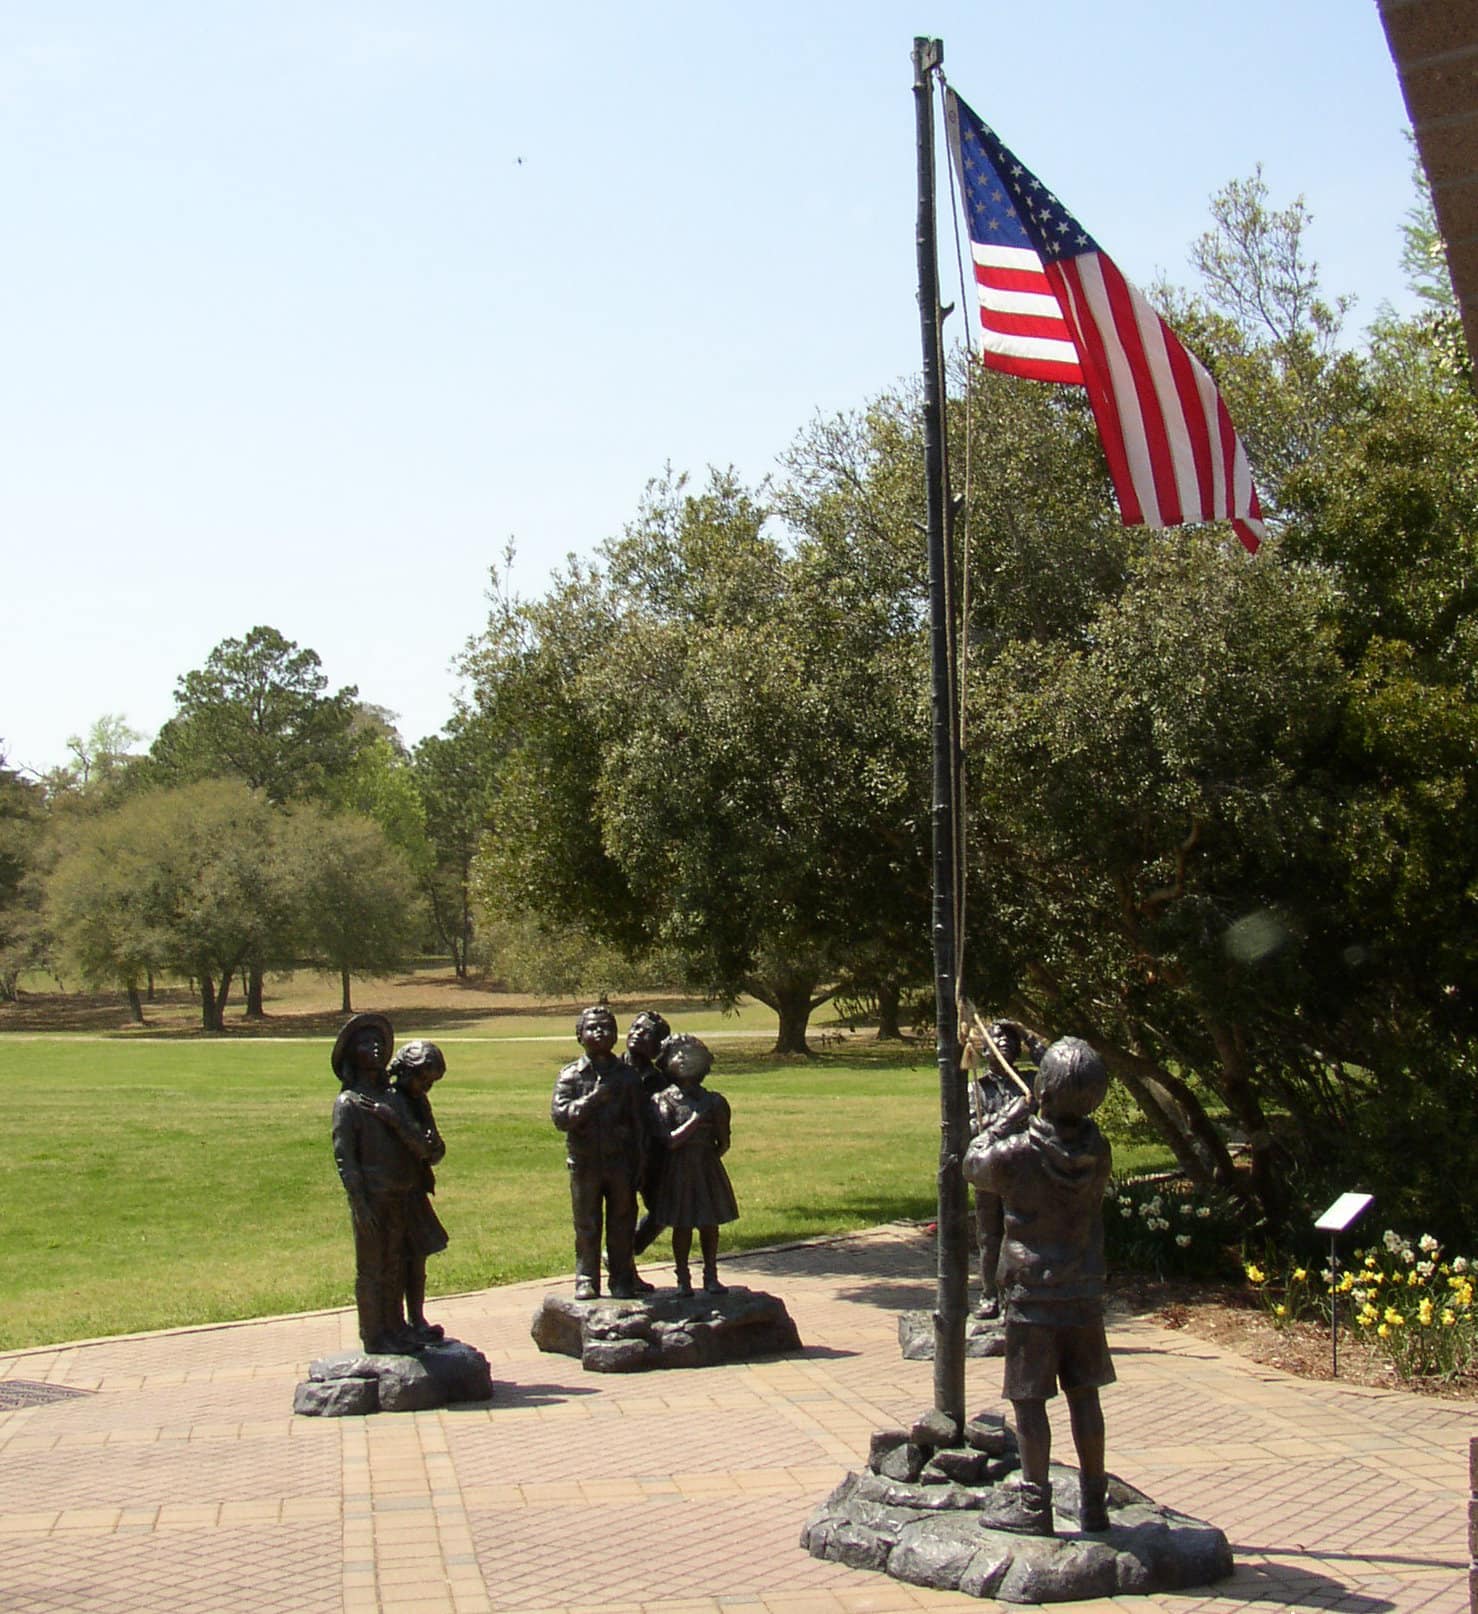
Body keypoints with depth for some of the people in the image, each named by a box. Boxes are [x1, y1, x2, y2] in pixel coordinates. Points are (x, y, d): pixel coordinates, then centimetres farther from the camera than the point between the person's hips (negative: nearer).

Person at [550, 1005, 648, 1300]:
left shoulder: (628, 1076, 3)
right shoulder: (570, 1076, 0)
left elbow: (640, 1122, 5)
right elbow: (559, 1116, -11)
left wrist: (640, 1164, 0)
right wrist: (592, 1099, -22)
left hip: (622, 1163, 1)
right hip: (585, 1163, -1)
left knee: (622, 1225, 7)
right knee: (586, 1226, 6)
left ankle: (622, 1280, 18)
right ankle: (586, 1279, 17)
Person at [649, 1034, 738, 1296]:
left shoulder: (712, 1100, 6)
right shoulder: (664, 1100, -5)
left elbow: (723, 1143, 10)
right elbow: (670, 1141, -15)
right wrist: (697, 1119, -16)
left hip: (708, 1168, 3)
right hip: (679, 1171, -3)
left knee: (709, 1224, 8)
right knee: (682, 1225, 2)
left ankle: (711, 1277, 20)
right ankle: (683, 1279, 13)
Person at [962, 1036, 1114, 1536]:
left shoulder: (1018, 1154, -18)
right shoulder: (1098, 1151, -4)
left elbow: (974, 1162, 2)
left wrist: (1007, 1121, 11)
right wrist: (1029, 1125, 19)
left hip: (1033, 1295, -5)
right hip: (1085, 1293, 5)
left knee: (1029, 1399, 3)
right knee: (1083, 1394, 12)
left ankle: (1034, 1505, 7)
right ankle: (1094, 1503, 18)